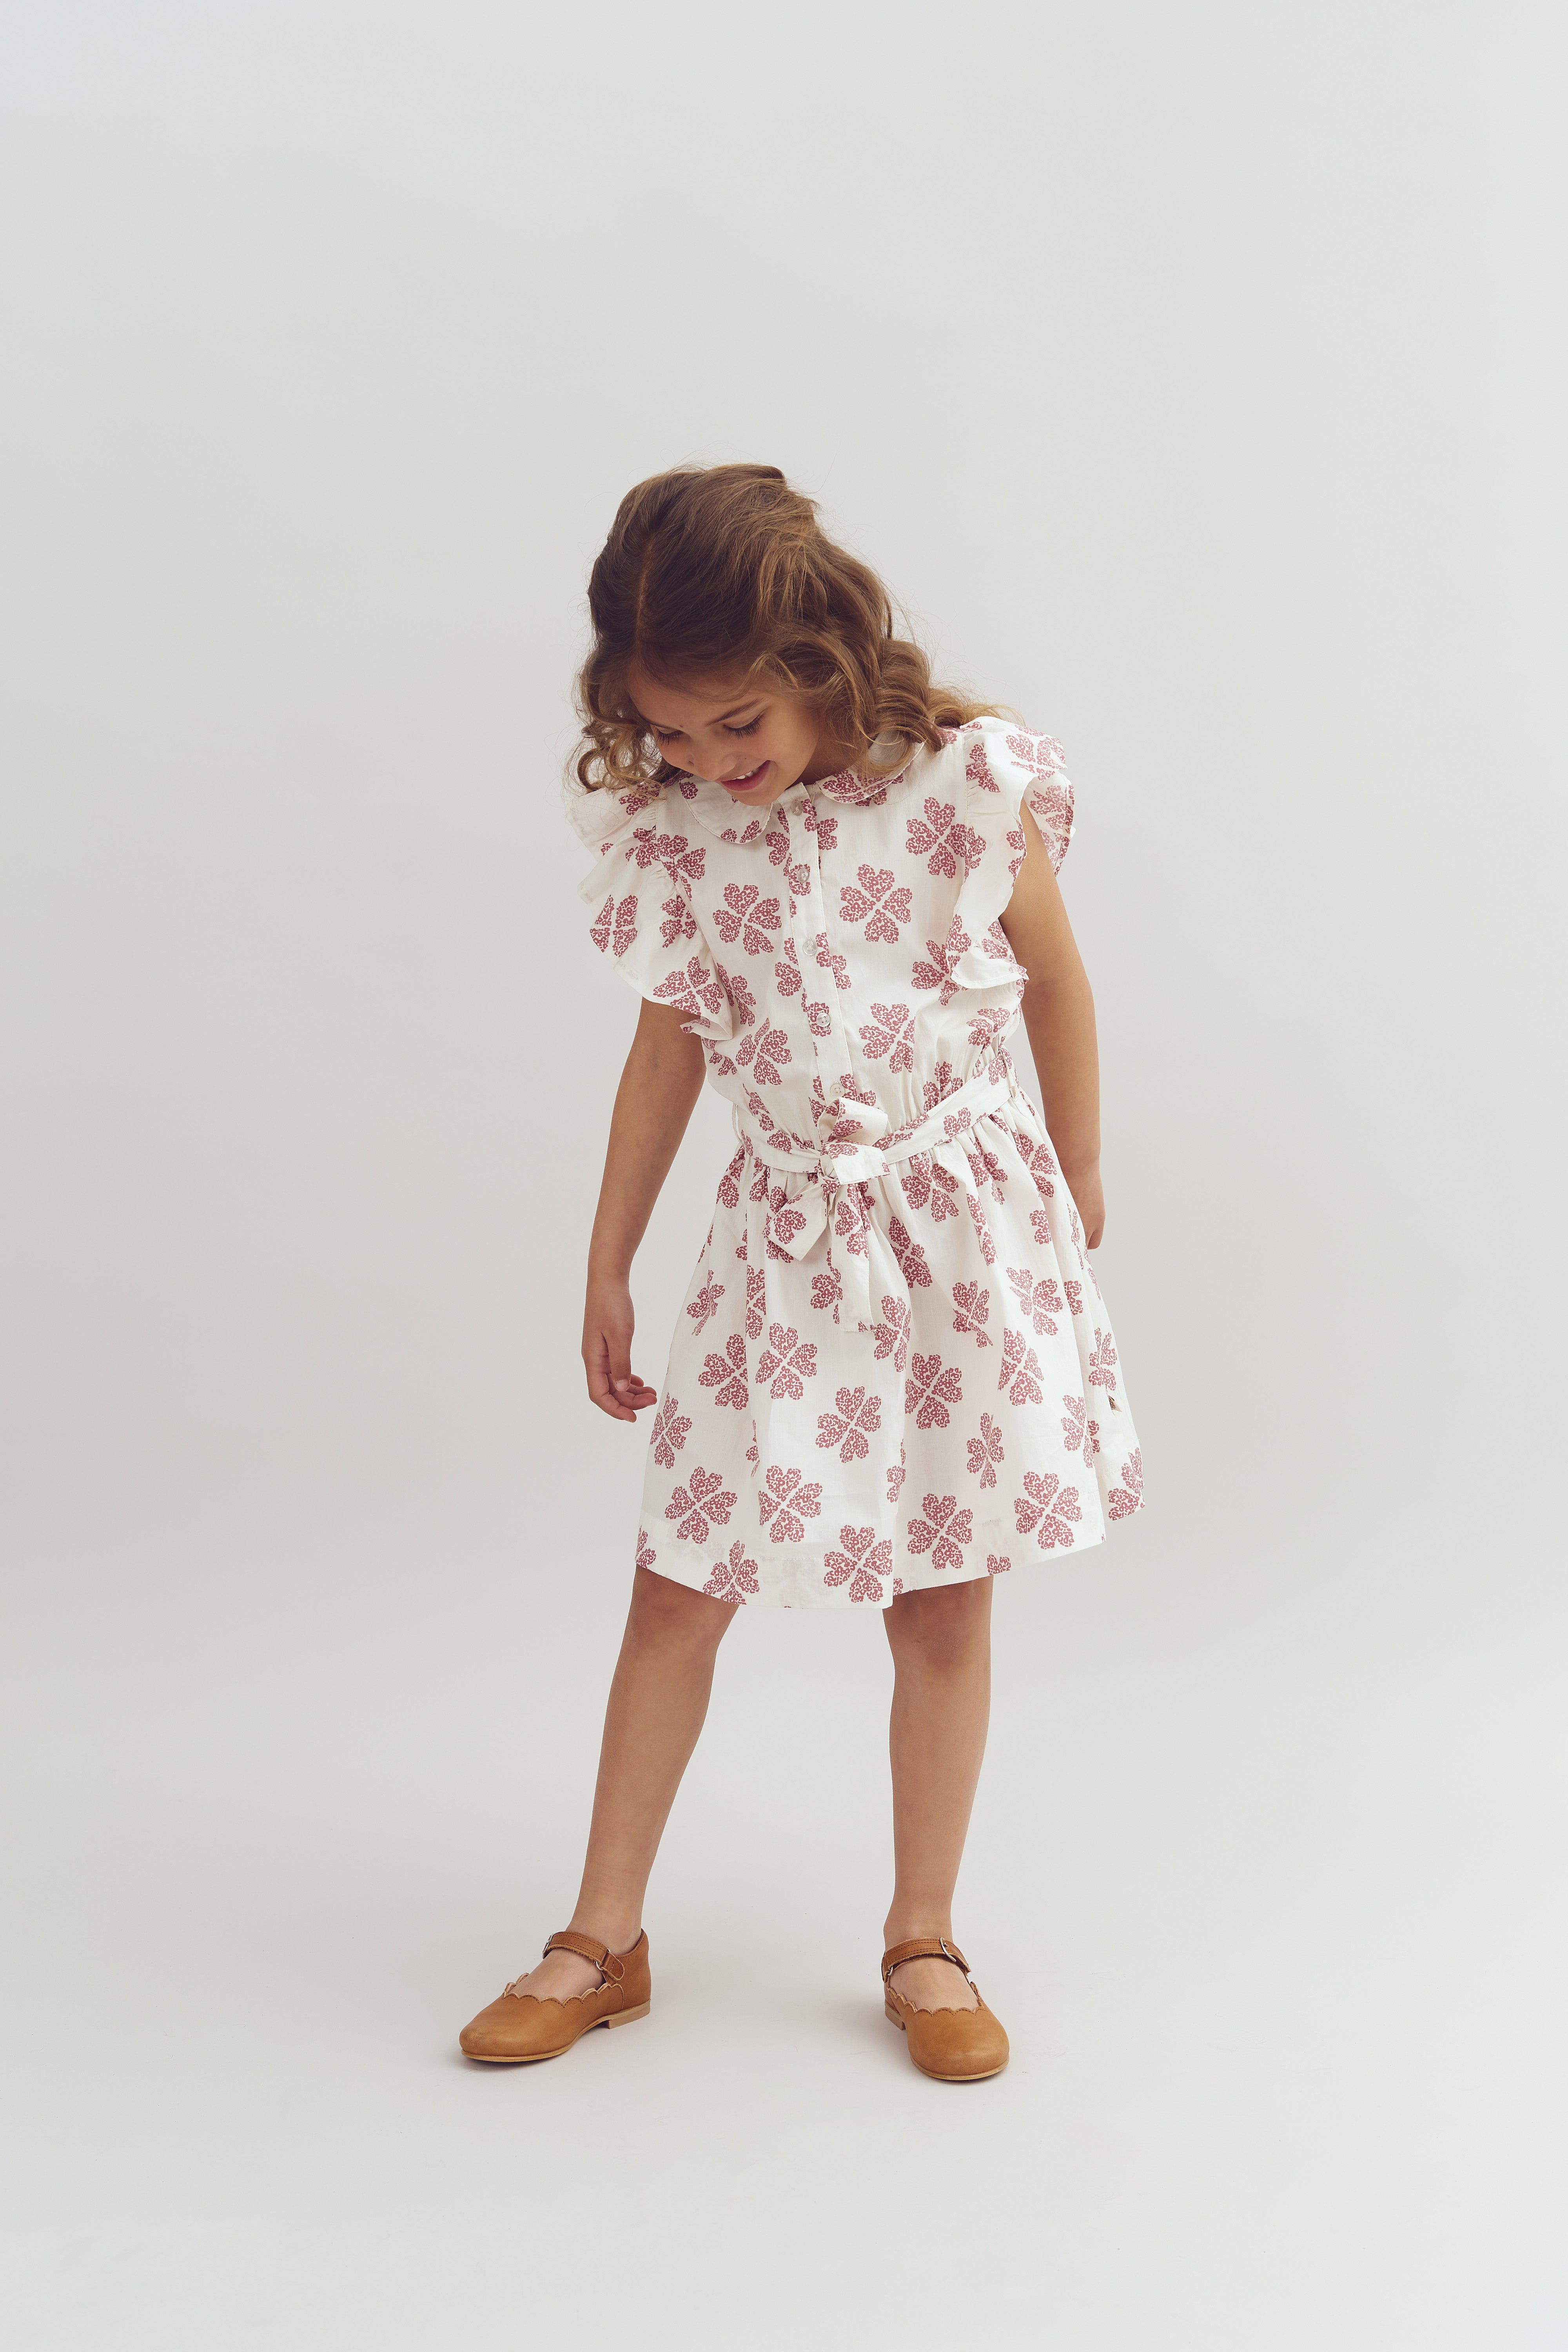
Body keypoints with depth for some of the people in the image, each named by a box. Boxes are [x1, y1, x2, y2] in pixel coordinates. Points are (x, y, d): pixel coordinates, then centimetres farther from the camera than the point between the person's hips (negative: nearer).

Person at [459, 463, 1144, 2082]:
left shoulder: (965, 782, -12)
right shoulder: (675, 827, -5)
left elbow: (1055, 981, 2)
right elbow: (671, 1044, 5)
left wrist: (1077, 1185, 11)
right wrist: (608, 1264, 10)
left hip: (964, 1221, -2)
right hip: (784, 1235, 2)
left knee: (946, 1610, 7)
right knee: (676, 1588, 5)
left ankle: (922, 1943, 25)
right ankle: (604, 1941, 21)